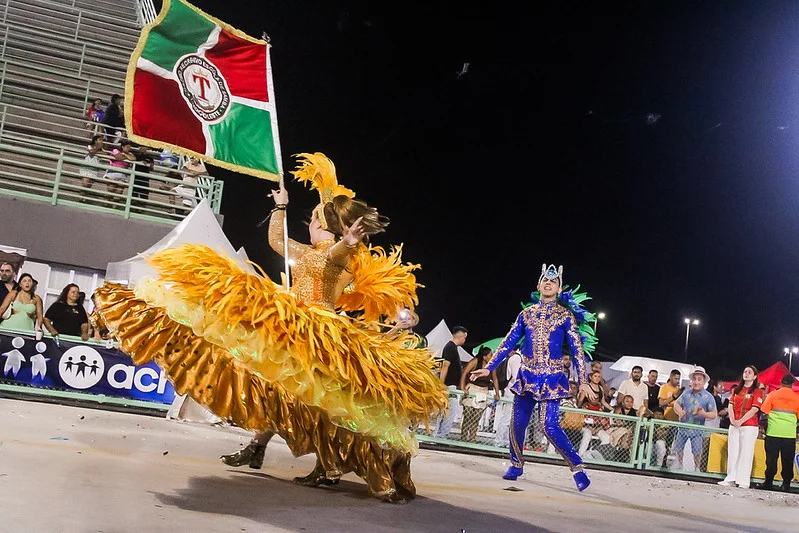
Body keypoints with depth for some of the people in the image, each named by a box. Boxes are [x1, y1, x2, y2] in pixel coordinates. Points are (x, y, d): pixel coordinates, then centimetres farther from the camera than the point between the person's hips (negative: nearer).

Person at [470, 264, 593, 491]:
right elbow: (508, 343, 11)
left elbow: (577, 349, -3)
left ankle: (578, 468, -2)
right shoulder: (526, 313, 7)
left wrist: (583, 381, -10)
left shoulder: (565, 315, -1)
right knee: (517, 424, 6)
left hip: (552, 379, -4)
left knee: (551, 427, -13)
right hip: (526, 376, 4)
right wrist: (488, 368, 7)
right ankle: (516, 464, 27)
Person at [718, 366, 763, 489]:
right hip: (734, 426, 5)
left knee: (745, 453, -6)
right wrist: (732, 420, -7)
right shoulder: (736, 390, 16)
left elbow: (754, 409, -10)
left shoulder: (757, 391, 0)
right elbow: (731, 406, 10)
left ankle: (743, 481, -5)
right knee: (732, 452, 5)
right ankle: (731, 479, 9)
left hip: (749, 426, -5)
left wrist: (740, 421, -16)